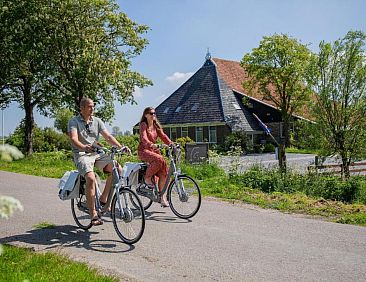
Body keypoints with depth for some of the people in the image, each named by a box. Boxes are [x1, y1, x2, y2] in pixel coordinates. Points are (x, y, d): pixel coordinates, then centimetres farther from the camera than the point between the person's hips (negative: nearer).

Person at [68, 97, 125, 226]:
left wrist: (120, 147, -12)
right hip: (82, 154, -5)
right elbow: (74, 139, -18)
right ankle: (93, 214, -22)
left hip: (97, 154, 5)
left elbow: (108, 137, 5)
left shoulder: (97, 121, 13)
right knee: (91, 178, -30)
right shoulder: (74, 121, -1)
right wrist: (84, 147, -40)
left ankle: (103, 199, -1)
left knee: (118, 169, -17)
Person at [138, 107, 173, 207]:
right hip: (144, 151, -6)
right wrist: (150, 144, -44)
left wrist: (171, 144, -17)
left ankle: (162, 196, -2)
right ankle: (147, 178, -12)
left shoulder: (156, 126, 13)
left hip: (154, 150, 6)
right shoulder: (143, 125, -6)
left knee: (163, 172, -12)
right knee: (159, 159, -35)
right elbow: (143, 137, -23)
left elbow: (163, 136, 1)